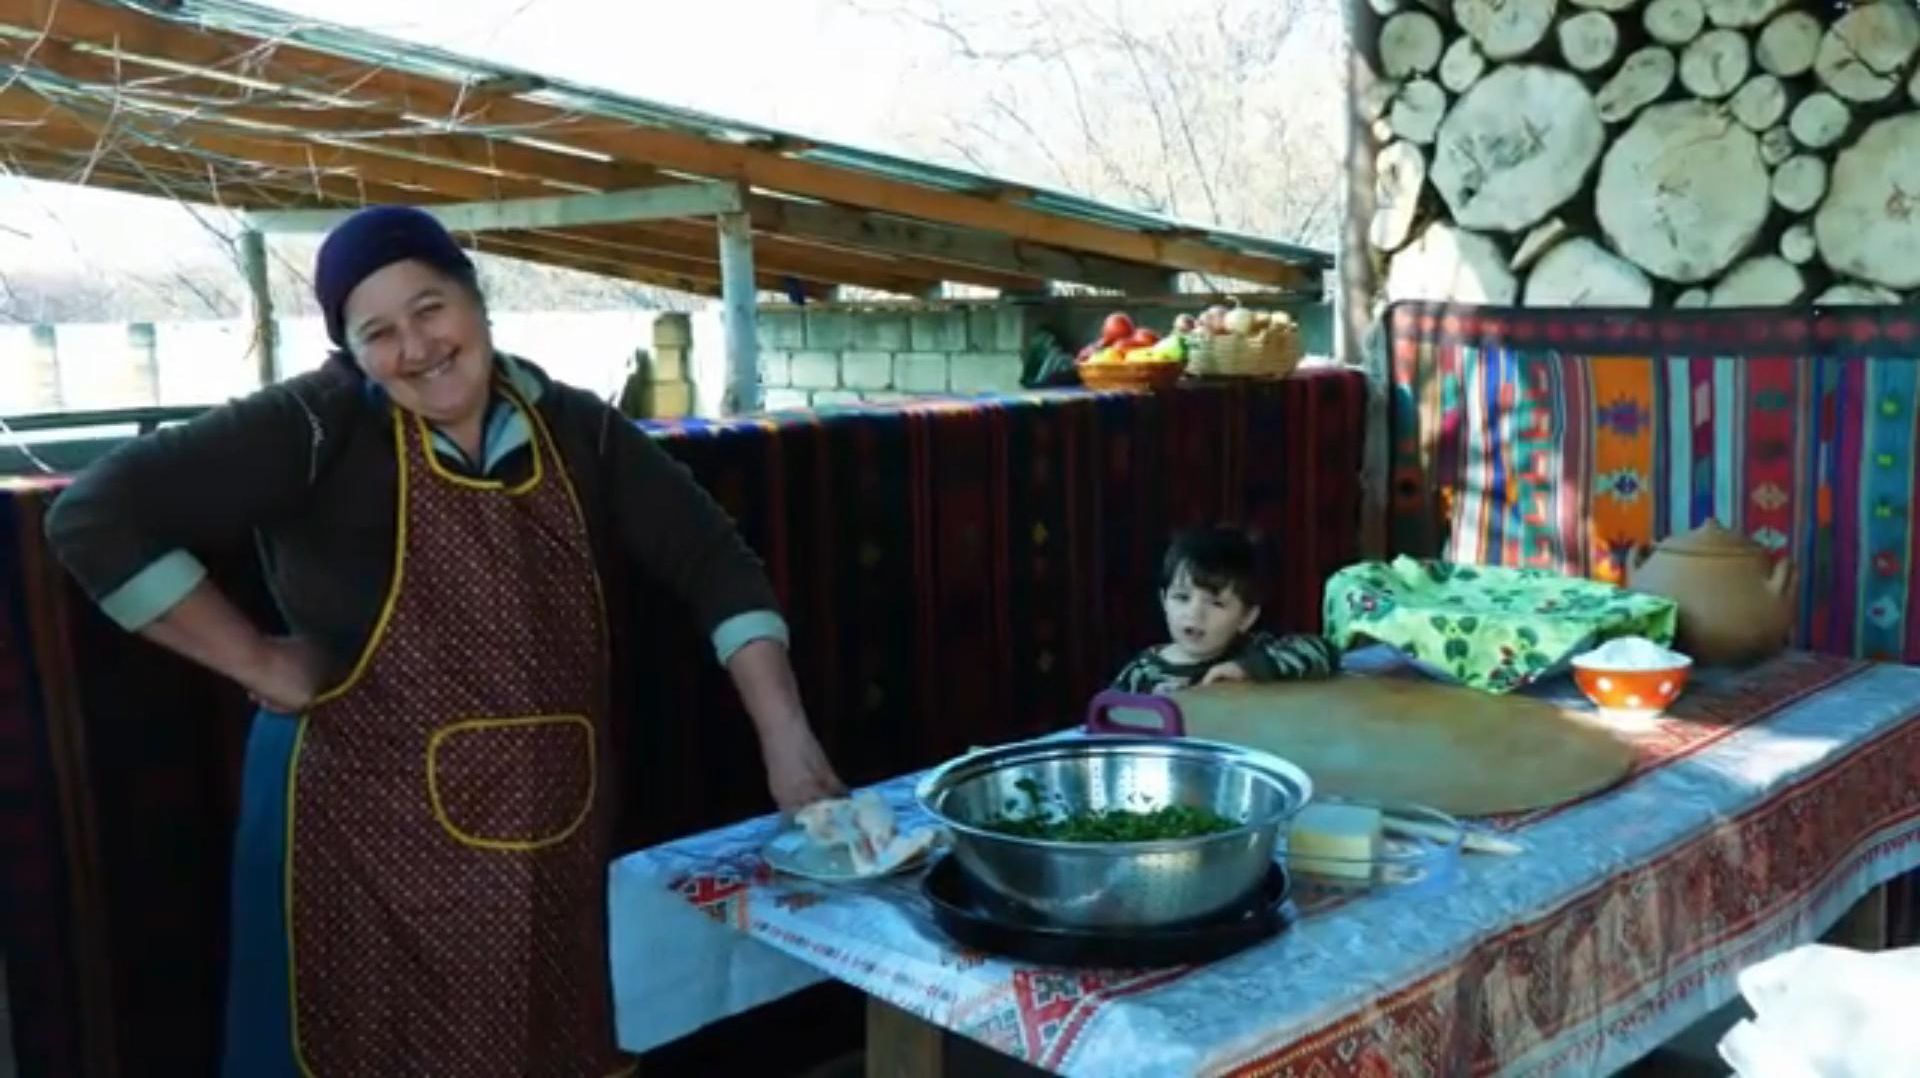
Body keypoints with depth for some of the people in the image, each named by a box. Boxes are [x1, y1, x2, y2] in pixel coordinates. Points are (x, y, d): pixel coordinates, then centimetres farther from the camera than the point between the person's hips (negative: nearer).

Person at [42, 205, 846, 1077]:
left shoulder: (572, 429, 0)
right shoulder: (319, 427, -12)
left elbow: (711, 562, 0)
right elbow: (96, 517, -14)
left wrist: (784, 737, -10)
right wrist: (260, 665, -13)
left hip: (551, 833, 4)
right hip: (375, 840, -4)